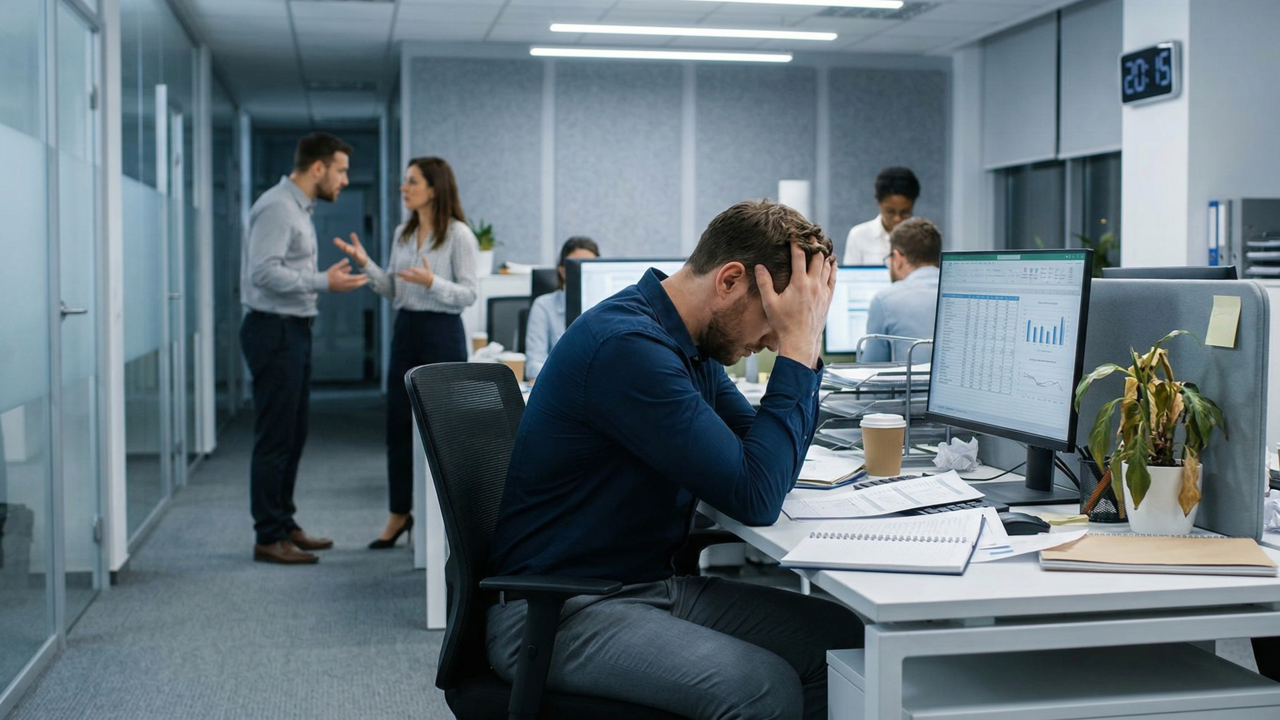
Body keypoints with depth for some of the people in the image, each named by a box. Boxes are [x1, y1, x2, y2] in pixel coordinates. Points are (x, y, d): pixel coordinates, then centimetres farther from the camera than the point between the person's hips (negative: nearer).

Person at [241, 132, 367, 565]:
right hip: (274, 330, -11)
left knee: (293, 435, 15)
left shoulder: (300, 209, 17)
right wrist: (323, 282, -23)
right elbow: (264, 271, -25)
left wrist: (328, 280, 10)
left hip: (293, 330, 11)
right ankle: (269, 538, 1)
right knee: (275, 438, -6)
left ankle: (285, 526, 25)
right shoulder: (277, 207, -15)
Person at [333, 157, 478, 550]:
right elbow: (393, 290, 14)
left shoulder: (458, 235, -9)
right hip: (405, 330, 7)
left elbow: (468, 295, -11)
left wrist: (431, 282, -26)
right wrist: (365, 264, 1)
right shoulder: (403, 234, 11)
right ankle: (399, 514, 22)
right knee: (398, 425, 10)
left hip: (442, 333, -7)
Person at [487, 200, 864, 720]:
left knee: (848, 640, -8)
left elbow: (773, 468, 12)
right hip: (557, 612, -9)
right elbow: (756, 499, -23)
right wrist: (796, 350, -17)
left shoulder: (694, 344, 8)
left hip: (654, 587, 9)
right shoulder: (628, 346, -22)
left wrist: (803, 346, 2)